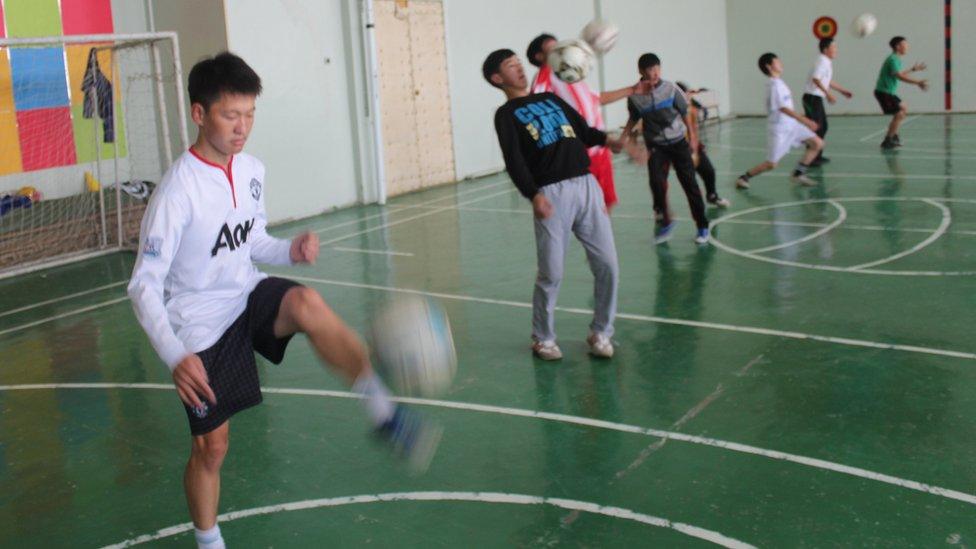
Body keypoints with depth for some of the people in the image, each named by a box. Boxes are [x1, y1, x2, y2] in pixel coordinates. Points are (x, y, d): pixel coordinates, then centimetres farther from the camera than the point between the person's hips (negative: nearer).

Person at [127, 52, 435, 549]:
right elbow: (144, 285, -21)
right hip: (201, 323, -4)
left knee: (307, 304, -31)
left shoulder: (251, 170, -1)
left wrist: (290, 251, -10)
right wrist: (176, 357, -34)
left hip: (248, 295, 4)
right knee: (210, 446, 4)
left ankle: (384, 413, -34)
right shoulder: (177, 191, -22)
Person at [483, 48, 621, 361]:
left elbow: (584, 130, 23)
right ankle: (543, 338, 16)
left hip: (587, 185, 5)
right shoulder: (506, 115, 6)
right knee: (551, 274, -4)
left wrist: (607, 140, 1)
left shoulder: (550, 98, 24)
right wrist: (533, 195, -23)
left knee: (607, 264, 1)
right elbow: (514, 161, -7)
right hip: (552, 193, -5)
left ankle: (600, 332, 17)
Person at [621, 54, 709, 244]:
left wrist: (692, 136, 3)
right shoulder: (635, 96, -9)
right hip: (656, 146, 1)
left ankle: (702, 226, 11)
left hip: (678, 142, 0)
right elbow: (633, 119, 9)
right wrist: (624, 137, 1)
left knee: (689, 183, 1)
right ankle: (665, 220, 5)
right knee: (656, 182, -16)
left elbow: (685, 113, 0)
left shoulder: (671, 89, -10)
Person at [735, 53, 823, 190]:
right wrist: (805, 121, -27)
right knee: (771, 164, -4)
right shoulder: (774, 85, -19)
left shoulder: (779, 82, 9)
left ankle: (798, 174, 7)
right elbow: (784, 108, -25)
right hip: (779, 129, -9)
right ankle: (744, 178, 14)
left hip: (792, 125, 9)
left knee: (817, 143, 0)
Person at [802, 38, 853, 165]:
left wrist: (842, 90, 31)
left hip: (817, 98, 10)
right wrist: (828, 93, -33)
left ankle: (817, 155, 21)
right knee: (815, 127, -10)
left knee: (822, 126, 14)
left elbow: (828, 82, 27)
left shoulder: (827, 63, 16)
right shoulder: (822, 62, -15)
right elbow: (816, 79, -29)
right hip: (812, 97, -10)